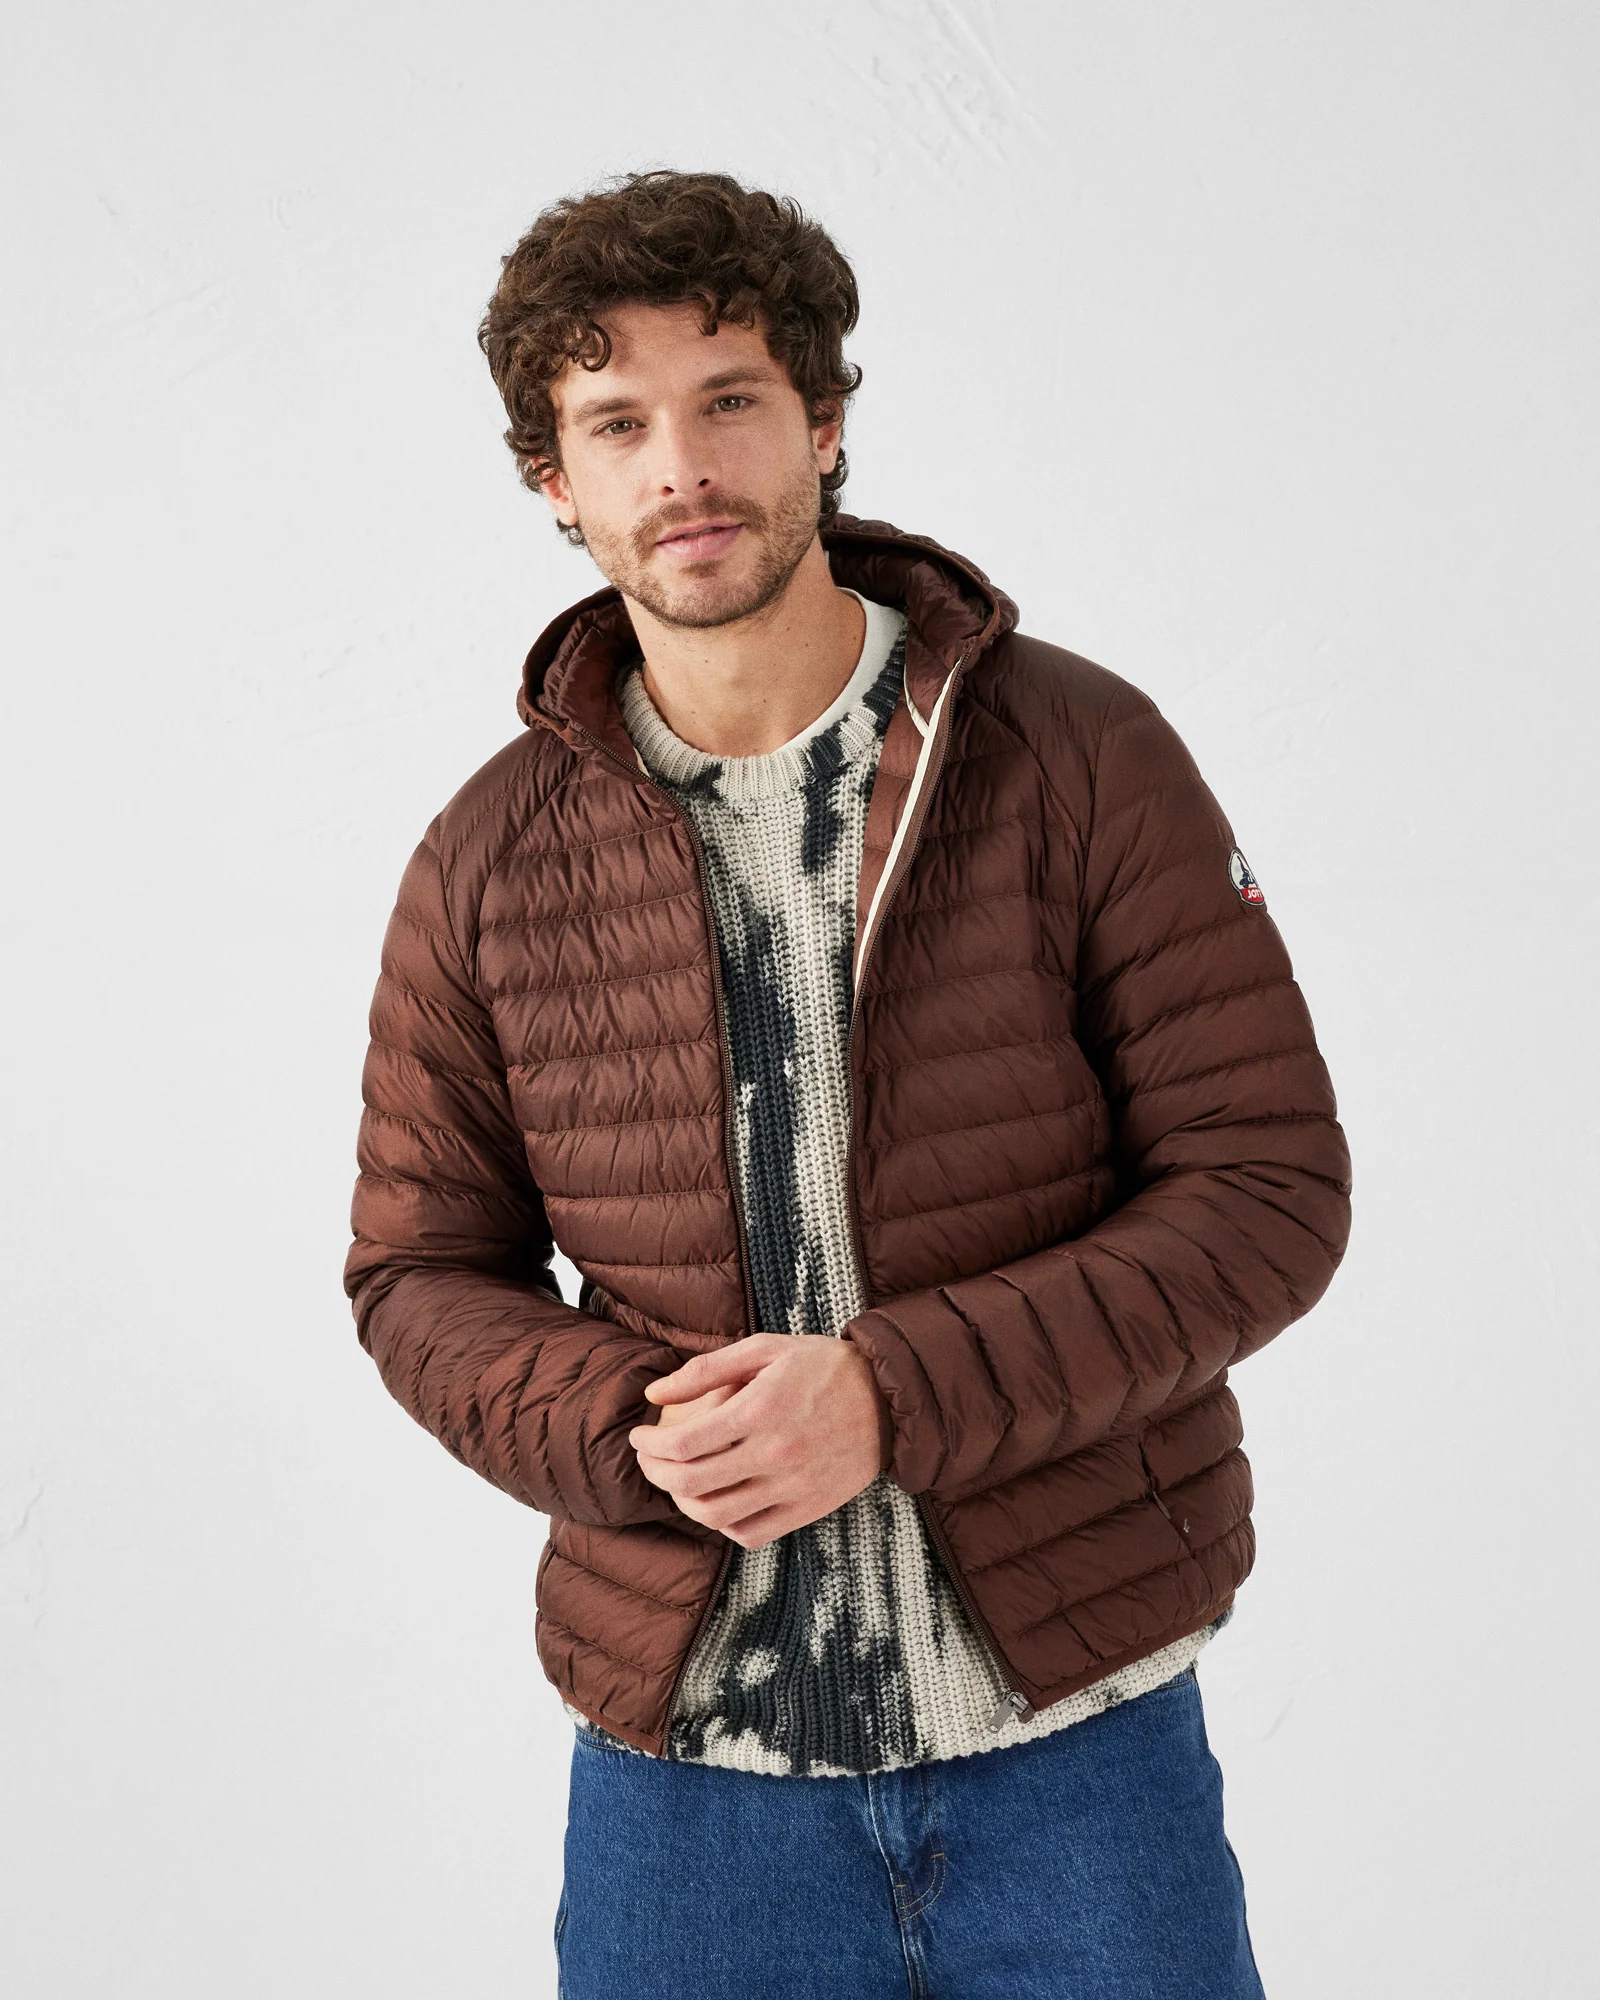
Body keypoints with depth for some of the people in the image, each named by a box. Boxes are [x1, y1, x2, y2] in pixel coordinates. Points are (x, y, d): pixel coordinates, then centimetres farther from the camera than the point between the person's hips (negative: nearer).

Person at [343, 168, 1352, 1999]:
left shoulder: (1080, 760, -7)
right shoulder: (491, 863, 0)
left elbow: (1268, 1191, -8)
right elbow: (421, 1269, 7)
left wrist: (894, 1394, -19)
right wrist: (615, 1426, -14)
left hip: (1074, 1731, -1)